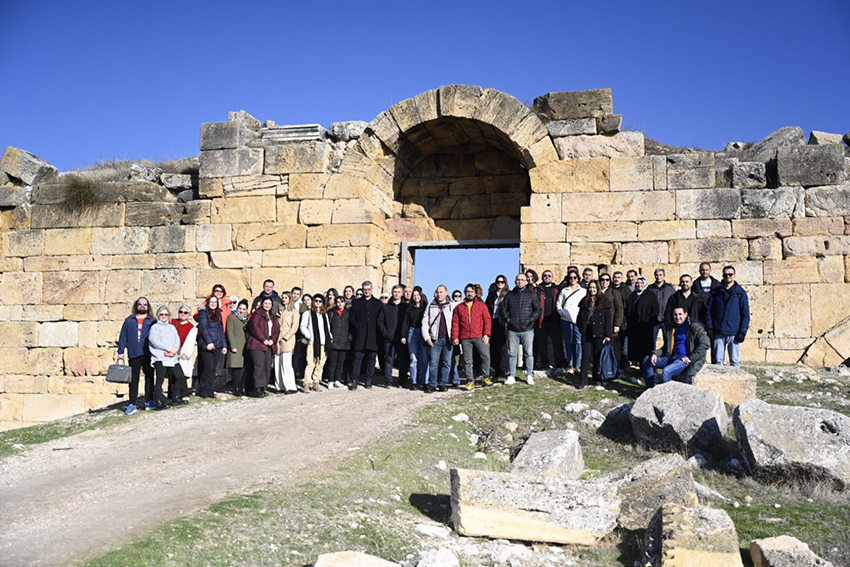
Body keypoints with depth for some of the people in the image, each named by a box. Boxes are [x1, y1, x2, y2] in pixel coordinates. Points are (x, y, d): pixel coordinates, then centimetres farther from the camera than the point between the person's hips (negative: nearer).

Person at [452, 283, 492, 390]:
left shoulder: (481, 305, 10)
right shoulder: (459, 307, 14)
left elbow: (487, 320, 4)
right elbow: (455, 323, 11)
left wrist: (486, 334, -7)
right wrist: (455, 337, 2)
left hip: (479, 337, -1)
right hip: (465, 338, 1)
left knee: (486, 356, -10)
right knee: (467, 360, 3)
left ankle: (484, 377, 7)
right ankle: (470, 381, 10)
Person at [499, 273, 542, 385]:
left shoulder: (532, 294, 5)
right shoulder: (510, 295, 10)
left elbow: (538, 309, 5)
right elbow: (503, 309, 14)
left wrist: (531, 319, -8)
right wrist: (507, 319, -1)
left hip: (527, 329, -2)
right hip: (512, 329, 2)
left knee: (529, 353, 0)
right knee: (512, 353, 5)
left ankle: (529, 375, 10)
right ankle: (511, 376, 12)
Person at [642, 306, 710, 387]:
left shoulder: (695, 326, -6)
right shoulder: (671, 327, 15)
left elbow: (705, 344, -14)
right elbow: (666, 346, 23)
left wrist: (690, 358, -17)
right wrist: (655, 353, 3)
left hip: (685, 359, -8)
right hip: (672, 357, 8)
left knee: (666, 371, -33)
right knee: (647, 360, -1)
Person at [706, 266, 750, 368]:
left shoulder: (740, 292, 4)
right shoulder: (716, 292, 10)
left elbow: (745, 313, 3)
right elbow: (709, 310, 10)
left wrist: (743, 331, -5)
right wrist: (710, 327, 0)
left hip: (733, 332, -2)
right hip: (718, 332, 2)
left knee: (734, 360, 2)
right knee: (718, 360, 4)